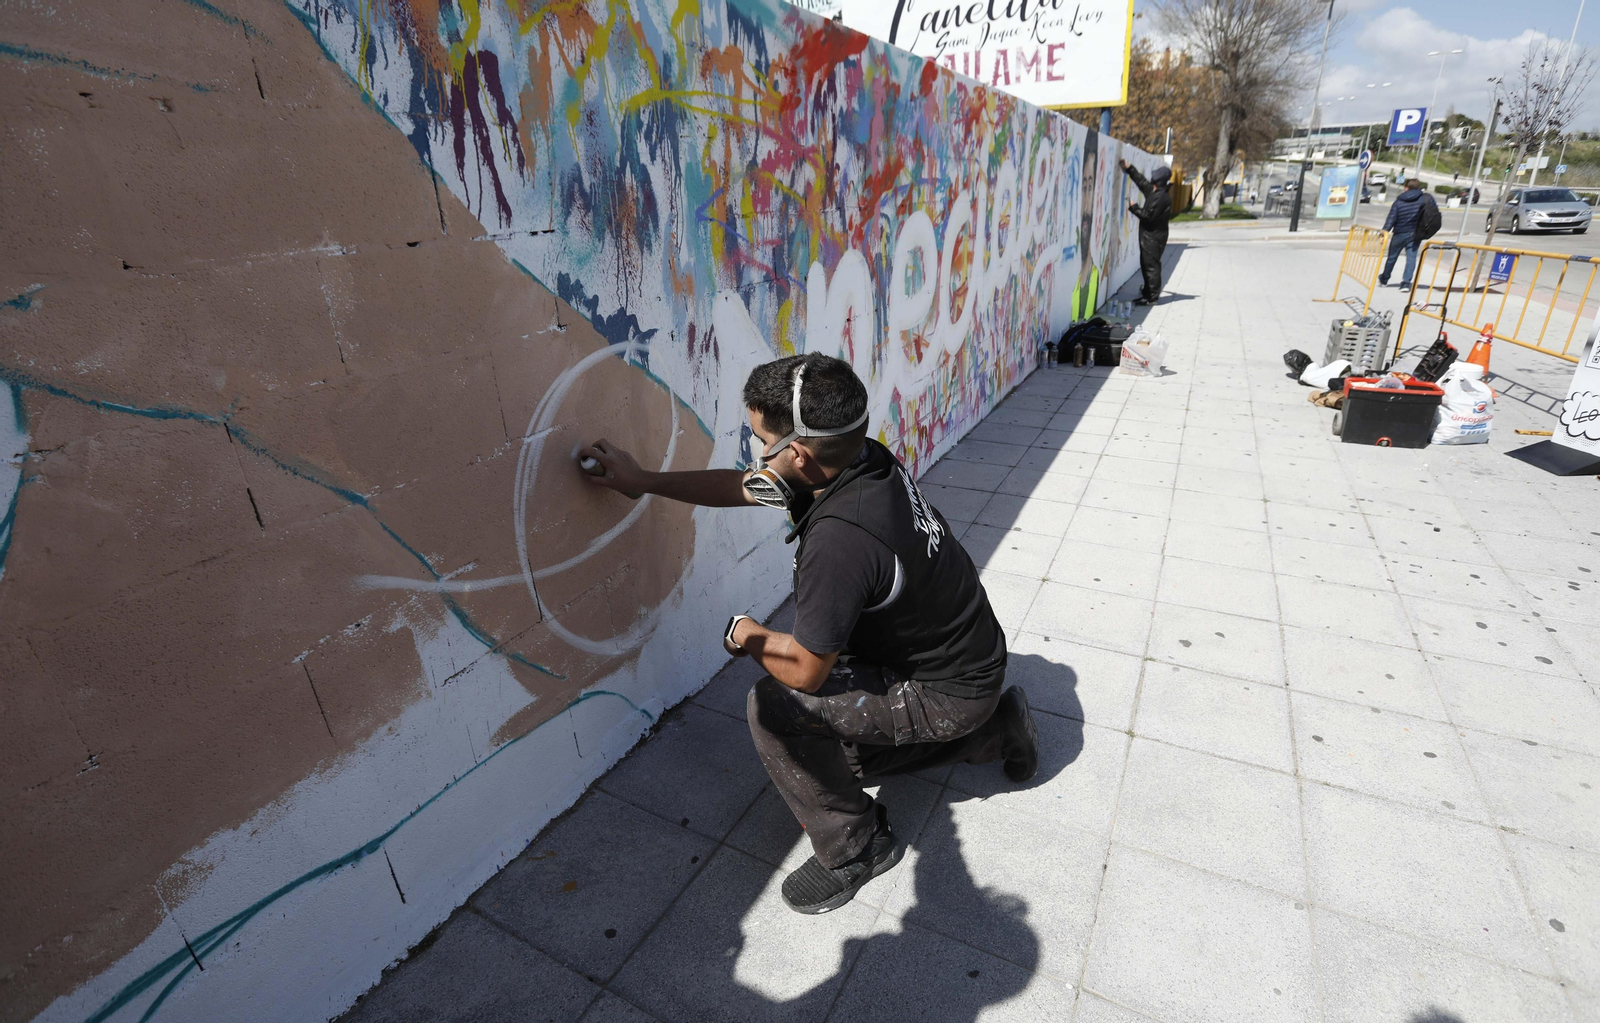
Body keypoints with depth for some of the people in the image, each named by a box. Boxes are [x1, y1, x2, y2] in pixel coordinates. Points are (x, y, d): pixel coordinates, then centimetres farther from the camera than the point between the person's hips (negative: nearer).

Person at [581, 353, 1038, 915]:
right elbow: (746, 484, 4)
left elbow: (805, 670, -26)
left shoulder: (840, 538, -38)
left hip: (948, 693, -9)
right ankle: (995, 730, 32)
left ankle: (854, 848, 5)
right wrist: (644, 480, 10)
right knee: (850, 753, 26)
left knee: (775, 706, -17)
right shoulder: (864, 460, -10)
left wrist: (746, 636, -5)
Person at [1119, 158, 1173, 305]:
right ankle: (1147, 293, 23)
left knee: (1151, 266, -7)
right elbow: (1141, 181, 27)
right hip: (1149, 235, 10)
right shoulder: (1154, 191, 12)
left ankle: (1152, 297, -4)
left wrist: (1134, 208, -10)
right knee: (1146, 265, 15)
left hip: (1154, 236, -10)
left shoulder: (1161, 197, -19)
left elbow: (1148, 216, -21)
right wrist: (1129, 168, 27)